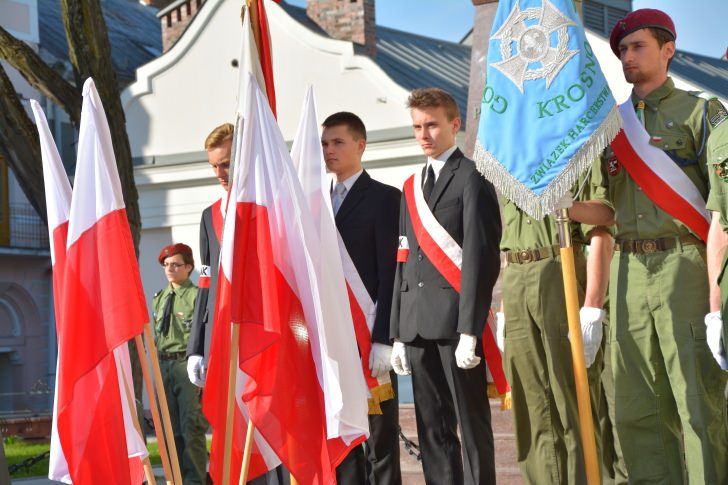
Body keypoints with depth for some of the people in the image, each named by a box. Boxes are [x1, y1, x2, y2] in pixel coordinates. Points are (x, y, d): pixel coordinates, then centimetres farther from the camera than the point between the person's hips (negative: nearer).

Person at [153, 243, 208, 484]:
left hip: (187, 363, -7)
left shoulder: (197, 296, -6)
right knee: (170, 428, 11)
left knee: (192, 427, -6)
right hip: (164, 365, 7)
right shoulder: (159, 298, 14)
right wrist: (157, 369, 15)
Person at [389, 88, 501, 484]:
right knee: (432, 429, 7)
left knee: (471, 422, -3)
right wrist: (397, 334, 13)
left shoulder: (471, 177, -1)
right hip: (416, 324, 7)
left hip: (456, 318, -7)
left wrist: (469, 329, -16)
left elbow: (479, 256, -9)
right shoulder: (411, 187, 21)